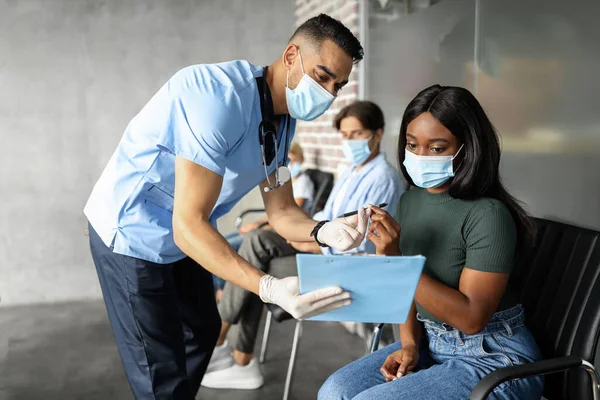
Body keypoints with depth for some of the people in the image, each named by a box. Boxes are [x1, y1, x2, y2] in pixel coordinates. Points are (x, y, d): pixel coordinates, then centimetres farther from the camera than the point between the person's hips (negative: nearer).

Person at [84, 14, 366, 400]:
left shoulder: (283, 121, -2)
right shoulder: (222, 95, -32)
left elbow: (281, 211, -1)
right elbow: (188, 225, -34)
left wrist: (325, 231, -22)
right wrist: (270, 288, -43)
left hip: (180, 238, 9)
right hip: (131, 236, -9)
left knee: (203, 330, 26)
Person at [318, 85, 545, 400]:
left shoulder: (488, 216, -21)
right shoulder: (410, 200, 0)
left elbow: (472, 317, -24)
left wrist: (395, 260, -29)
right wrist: (409, 343, -6)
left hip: (492, 357, -6)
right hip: (430, 342, 6)